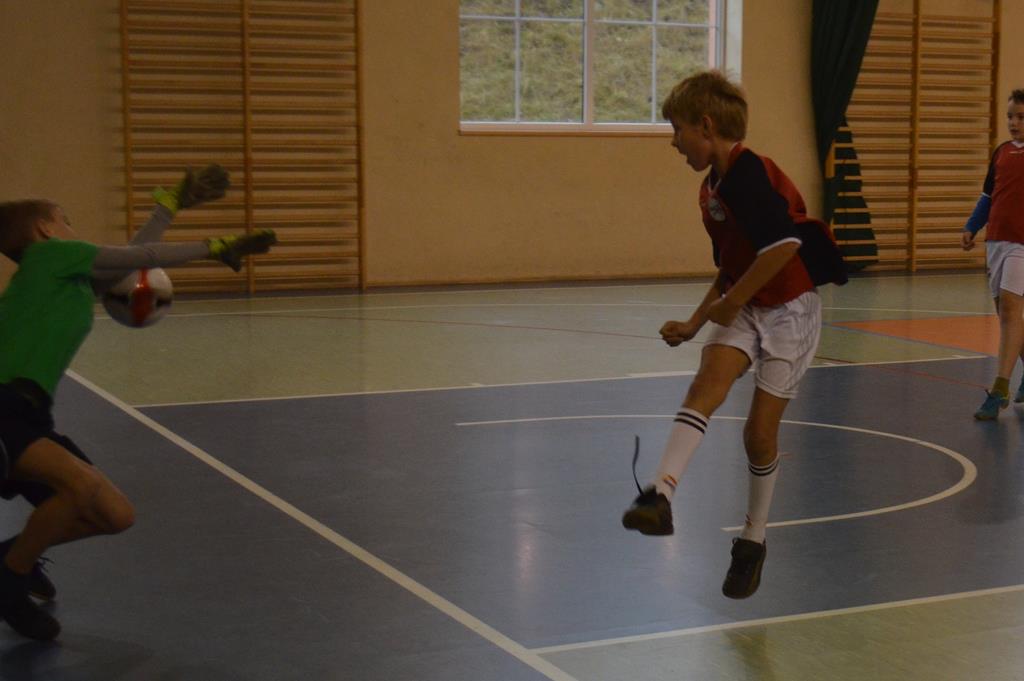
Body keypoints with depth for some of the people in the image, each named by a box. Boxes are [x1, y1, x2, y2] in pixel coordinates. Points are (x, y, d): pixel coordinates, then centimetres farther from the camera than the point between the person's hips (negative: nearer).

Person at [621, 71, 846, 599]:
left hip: (788, 309, -7)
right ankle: (661, 495, -38)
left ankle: (752, 542, 19)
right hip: (743, 309, 7)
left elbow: (785, 244, -30)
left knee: (760, 431, -2)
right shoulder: (713, 188, 12)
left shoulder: (748, 174, -18)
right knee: (707, 382, -21)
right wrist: (696, 322, 15)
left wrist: (733, 299, -20)